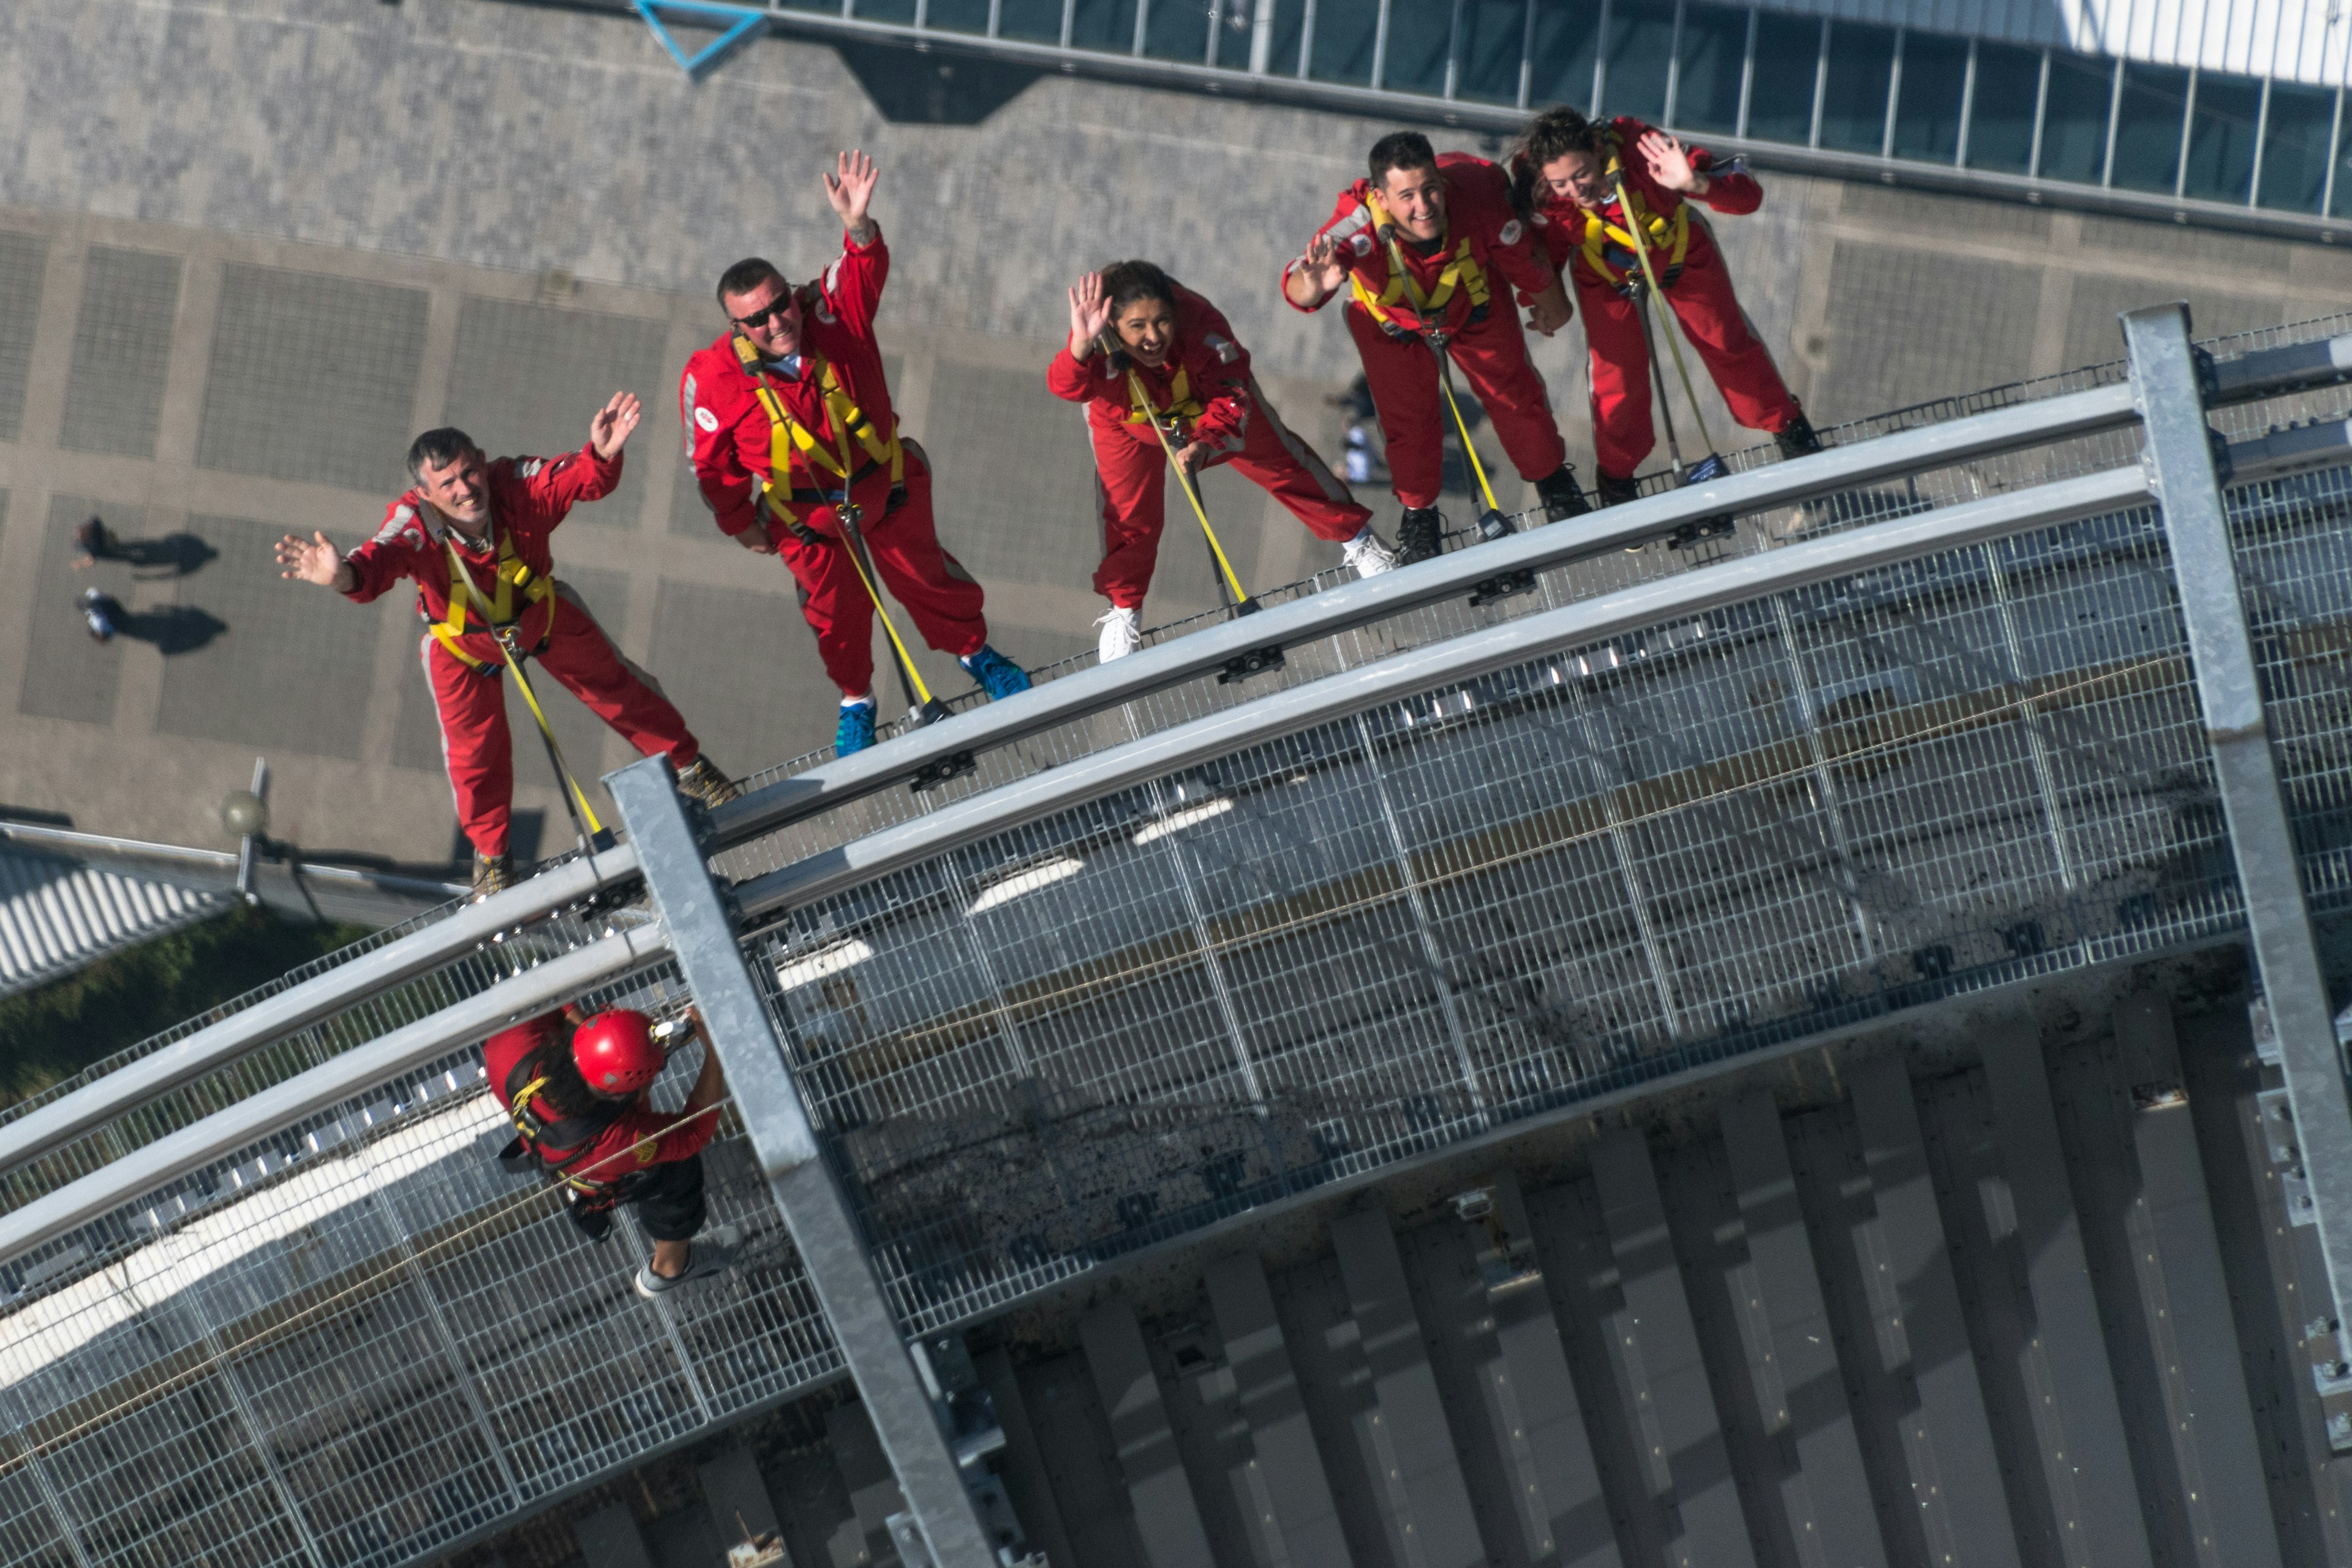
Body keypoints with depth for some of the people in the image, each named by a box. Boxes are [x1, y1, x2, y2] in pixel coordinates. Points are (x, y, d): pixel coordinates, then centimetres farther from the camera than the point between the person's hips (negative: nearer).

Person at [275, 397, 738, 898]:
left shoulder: (514, 488, -39)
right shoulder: (414, 525, -43)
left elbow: (580, 478, -50)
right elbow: (381, 561, -62)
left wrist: (602, 455, -74)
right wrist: (345, 576, -86)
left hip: (542, 615, 1)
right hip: (463, 644, -1)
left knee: (614, 686, 18)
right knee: (476, 747, 13)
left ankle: (686, 762, 46)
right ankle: (491, 855, 41)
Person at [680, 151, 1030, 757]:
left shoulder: (831, 315, -28)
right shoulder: (712, 380, -29)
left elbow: (864, 272, -47)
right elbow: (710, 463, -13)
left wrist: (858, 227, -70)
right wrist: (740, 524, 0)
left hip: (885, 485, 1)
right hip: (808, 516, -1)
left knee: (923, 574, 22)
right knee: (837, 609, 19)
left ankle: (974, 651, 50)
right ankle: (856, 700, 47)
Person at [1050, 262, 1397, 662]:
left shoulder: (1200, 321, -41)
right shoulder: (1099, 341, -44)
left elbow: (1230, 395, -32)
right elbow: (1068, 386, -62)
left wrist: (1206, 443, -52)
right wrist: (1082, 345, -84)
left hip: (1206, 402, 1)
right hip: (1128, 422, -1)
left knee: (1280, 462, 11)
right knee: (1128, 515, 3)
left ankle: (1356, 538, 33)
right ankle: (1124, 611, 30)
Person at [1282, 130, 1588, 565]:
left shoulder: (1478, 200, -40)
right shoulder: (1360, 226, -46)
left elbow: (1523, 262, -18)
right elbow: (1299, 292, -57)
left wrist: (1550, 306, 1)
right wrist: (1314, 283, -83)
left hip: (1475, 308, 2)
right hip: (1391, 323, -1)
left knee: (1514, 393, 15)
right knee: (1409, 417, 4)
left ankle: (1552, 479, 45)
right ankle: (1418, 515, 35)